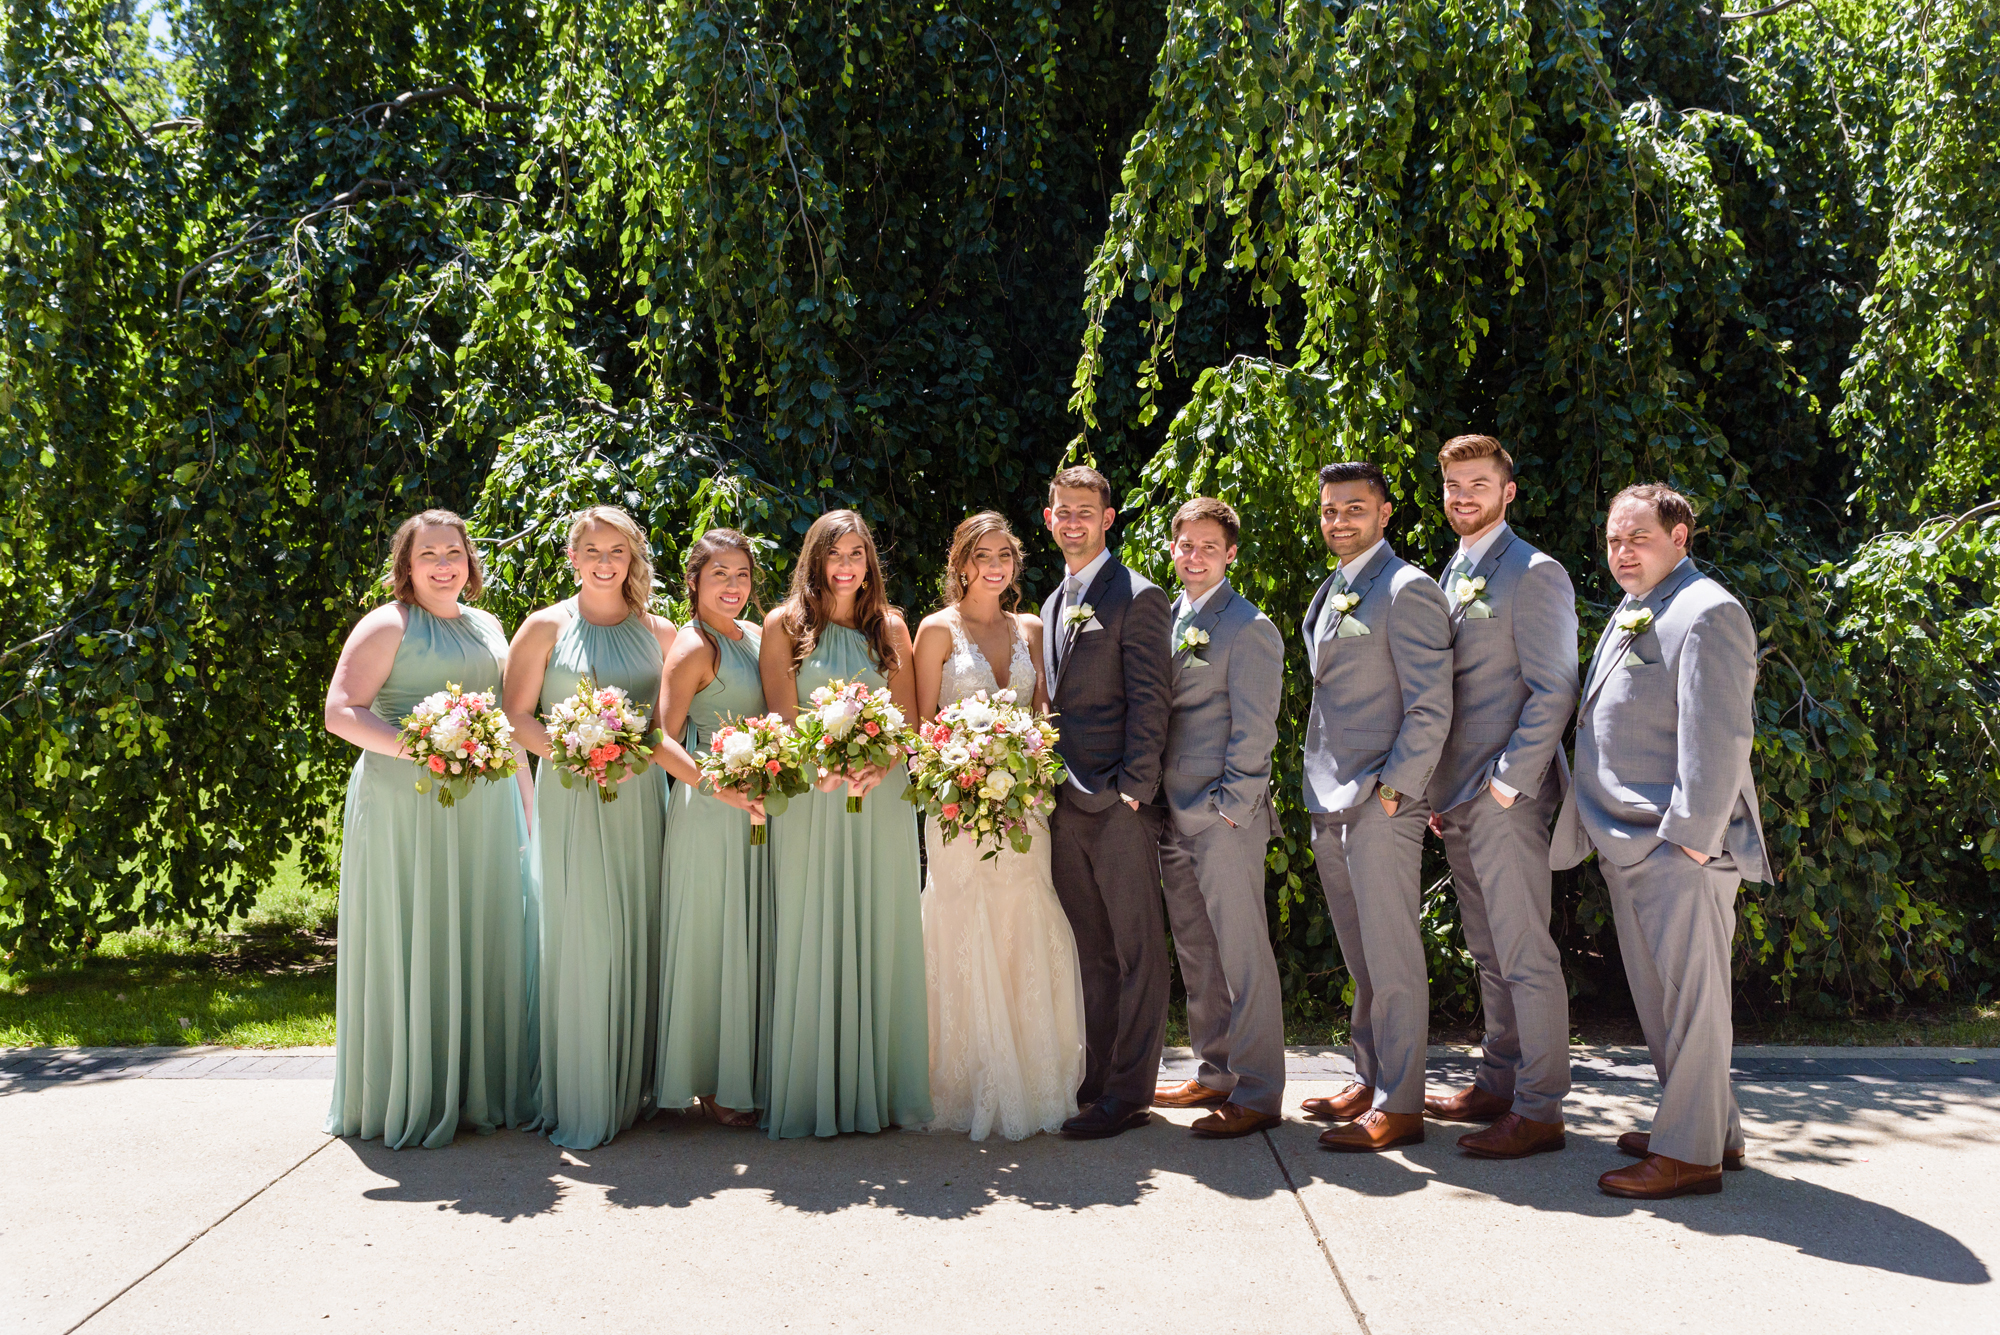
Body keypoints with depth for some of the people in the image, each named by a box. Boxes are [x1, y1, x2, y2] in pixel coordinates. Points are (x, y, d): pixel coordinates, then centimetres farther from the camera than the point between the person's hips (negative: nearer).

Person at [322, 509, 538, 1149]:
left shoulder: (487, 627, 18)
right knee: (413, 944, -2)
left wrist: (525, 807, 18)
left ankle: (482, 1090, 18)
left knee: (485, 941, 8)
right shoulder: (387, 625, -2)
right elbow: (340, 712, -9)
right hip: (406, 804, -6)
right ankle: (412, 1099, 8)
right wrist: (415, 748, -23)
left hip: (485, 805, 6)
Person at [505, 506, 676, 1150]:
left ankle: (632, 1086, 16)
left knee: (637, 937, 4)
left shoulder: (659, 632, 12)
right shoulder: (545, 627, 5)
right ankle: (580, 1104, 3)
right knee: (579, 939, -5)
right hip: (572, 800, -3)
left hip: (641, 799, 3)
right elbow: (516, 716, 0)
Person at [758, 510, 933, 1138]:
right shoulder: (785, 625, 5)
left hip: (882, 798, 2)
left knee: (879, 938, 4)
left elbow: (909, 718, 5)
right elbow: (783, 720, -2)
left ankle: (878, 1090, 13)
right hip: (809, 797, -2)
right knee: (811, 939, -1)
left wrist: (878, 767, -15)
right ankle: (811, 1095, 6)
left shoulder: (890, 628, 12)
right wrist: (827, 766, -21)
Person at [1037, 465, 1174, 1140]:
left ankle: (1130, 1093, 5)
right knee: (1092, 953, 12)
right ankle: (1097, 1081, 19)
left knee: (1136, 952, 0)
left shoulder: (1138, 597, -4)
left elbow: (1149, 701, -10)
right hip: (1065, 805, 7)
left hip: (1119, 805, -7)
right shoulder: (1053, 605, 20)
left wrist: (1134, 788, -16)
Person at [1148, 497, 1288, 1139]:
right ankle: (1216, 1074, 27)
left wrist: (1230, 808, -15)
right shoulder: (1167, 620, 15)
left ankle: (1258, 1093, 5)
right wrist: (1156, 797, 13)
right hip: (1174, 816, 8)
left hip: (1226, 818, -8)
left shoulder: (1248, 627, -8)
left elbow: (1253, 731, -12)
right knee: (1195, 953, 15)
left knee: (1244, 954, -3)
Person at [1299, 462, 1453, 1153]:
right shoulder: (1330, 592, 17)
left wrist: (1393, 788, -18)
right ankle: (1371, 1079, 27)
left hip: (1381, 805, -9)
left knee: (1392, 959, -2)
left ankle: (1400, 1106, 6)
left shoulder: (1406, 589, -11)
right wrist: (1320, 788, 16)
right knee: (1360, 959, 16)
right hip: (1330, 804, 9)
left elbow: (1431, 709, -15)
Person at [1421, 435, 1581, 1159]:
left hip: (1505, 797, -8)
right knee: (1489, 953, 15)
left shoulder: (1533, 574, -8)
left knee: (1525, 955, -5)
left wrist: (1508, 780, -18)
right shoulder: (1451, 576, 17)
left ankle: (1539, 1110, 2)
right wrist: (1439, 788, 17)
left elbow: (1554, 691, -14)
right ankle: (1498, 1082, 24)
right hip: (1458, 798, 9)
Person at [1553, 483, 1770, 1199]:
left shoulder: (1707, 613, -12)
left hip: (1682, 849, -10)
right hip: (1628, 845, 10)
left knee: (1691, 997, -1)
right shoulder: (1629, 615, 19)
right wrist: (1599, 826, 19)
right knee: (1655, 997, 16)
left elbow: (1719, 738, -19)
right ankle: (1714, 1127, 29)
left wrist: (1691, 837, -21)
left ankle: (1690, 1153, 7)